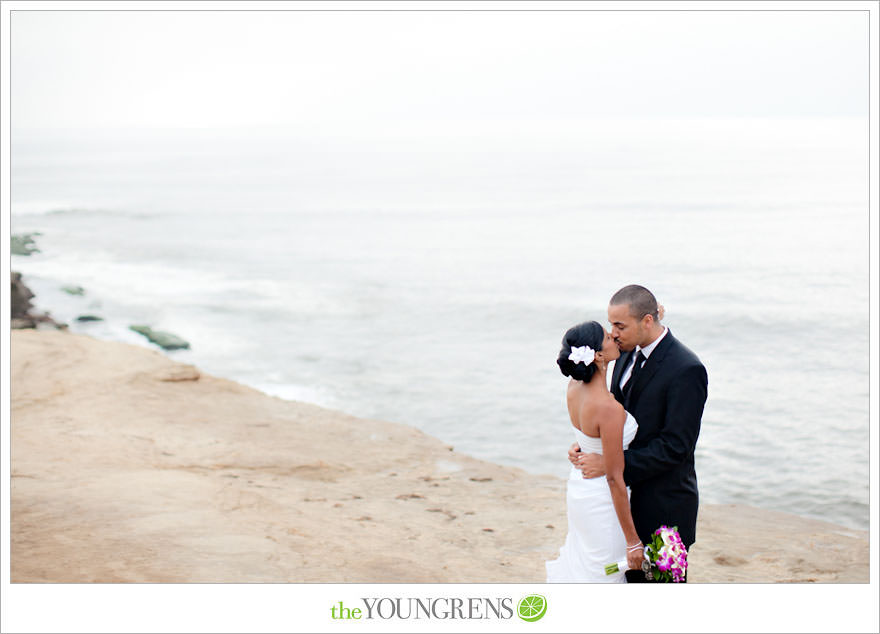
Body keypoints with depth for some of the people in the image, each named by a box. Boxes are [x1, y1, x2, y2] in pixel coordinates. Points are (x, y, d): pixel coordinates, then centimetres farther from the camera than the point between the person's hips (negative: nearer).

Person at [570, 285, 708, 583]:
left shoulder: (686, 370, -19)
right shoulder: (627, 355, 7)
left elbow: (675, 446, -22)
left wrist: (611, 463, -23)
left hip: (663, 507, -8)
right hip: (627, 495, 8)